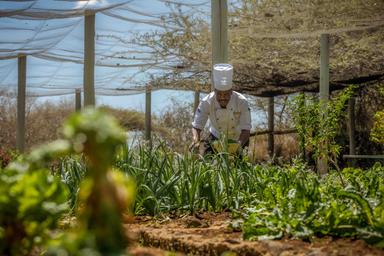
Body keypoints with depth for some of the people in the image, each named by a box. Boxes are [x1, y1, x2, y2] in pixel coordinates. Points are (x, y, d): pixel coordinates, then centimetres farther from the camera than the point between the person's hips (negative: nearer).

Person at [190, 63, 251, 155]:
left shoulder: (242, 102, -28)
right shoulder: (206, 103, -25)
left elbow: (246, 129, -28)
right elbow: (196, 126, -23)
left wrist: (239, 145, -47)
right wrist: (196, 141, -44)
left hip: (238, 140, -1)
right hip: (216, 137, 1)